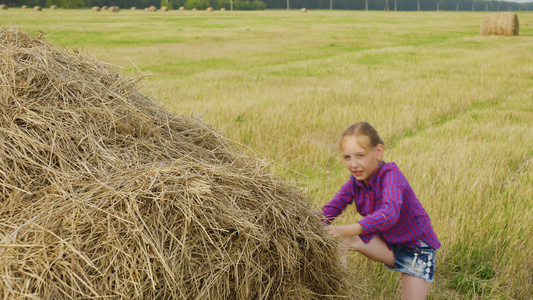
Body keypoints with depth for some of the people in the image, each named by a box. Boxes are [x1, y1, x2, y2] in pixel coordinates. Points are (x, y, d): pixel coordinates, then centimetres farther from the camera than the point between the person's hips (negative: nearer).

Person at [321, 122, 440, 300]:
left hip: (416, 244, -5)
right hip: (388, 245, 5)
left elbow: (390, 213, -45)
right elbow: (332, 208, -11)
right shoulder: (355, 181, -8)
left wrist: (349, 231, -58)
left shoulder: (391, 175, -29)